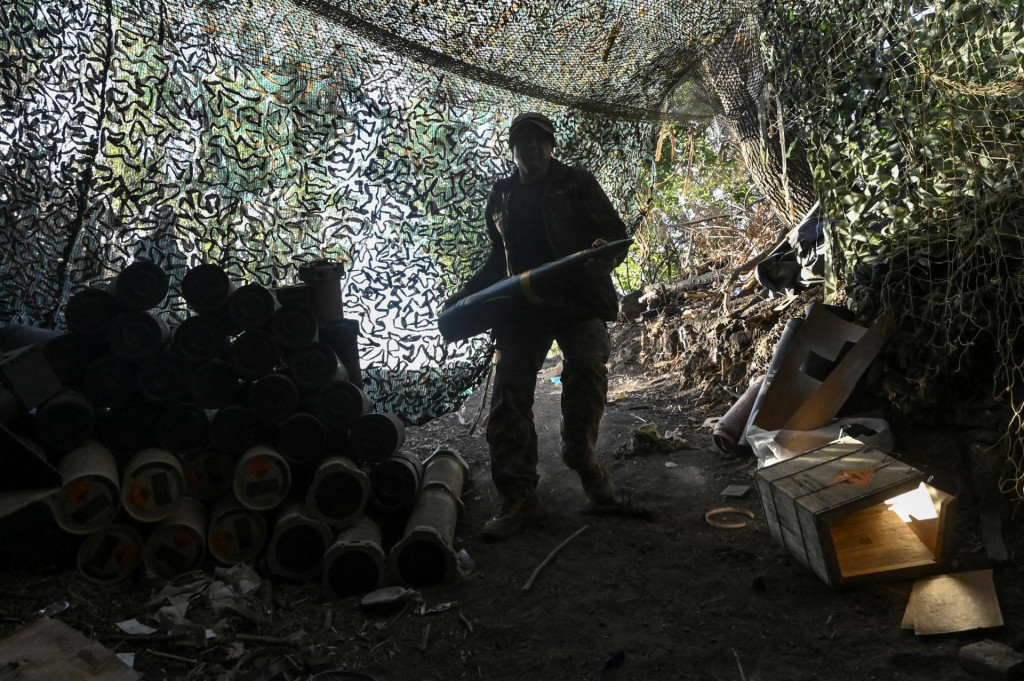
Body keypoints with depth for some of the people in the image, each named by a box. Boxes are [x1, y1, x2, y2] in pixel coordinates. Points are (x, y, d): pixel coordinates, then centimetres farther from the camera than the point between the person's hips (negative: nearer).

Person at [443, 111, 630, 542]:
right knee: (509, 396, -7)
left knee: (586, 371, -21)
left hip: (578, 301, -3)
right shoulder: (501, 196, 19)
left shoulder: (577, 183, 7)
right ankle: (519, 498, -3)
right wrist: (464, 295, 16)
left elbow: (615, 231, 2)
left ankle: (581, 458, 8)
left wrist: (602, 250, -22)